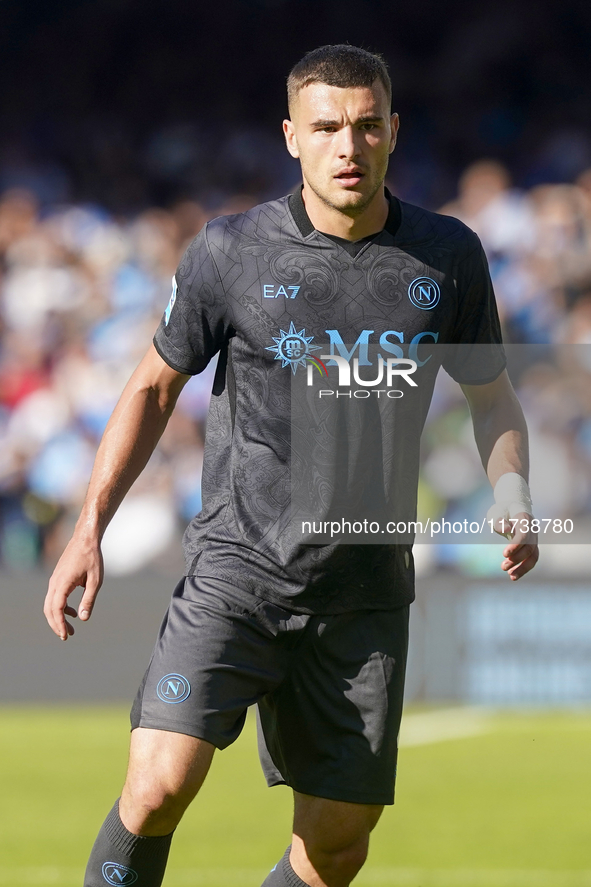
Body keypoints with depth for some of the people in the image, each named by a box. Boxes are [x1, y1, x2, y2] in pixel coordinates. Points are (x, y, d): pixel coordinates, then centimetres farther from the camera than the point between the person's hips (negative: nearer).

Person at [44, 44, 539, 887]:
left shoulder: (448, 256, 1)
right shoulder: (231, 252, -5)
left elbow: (491, 396, 15)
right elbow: (154, 386, 7)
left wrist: (514, 504, -4)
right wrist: (89, 530, 1)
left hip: (365, 590, 3)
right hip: (235, 568, -3)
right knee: (159, 787, -21)